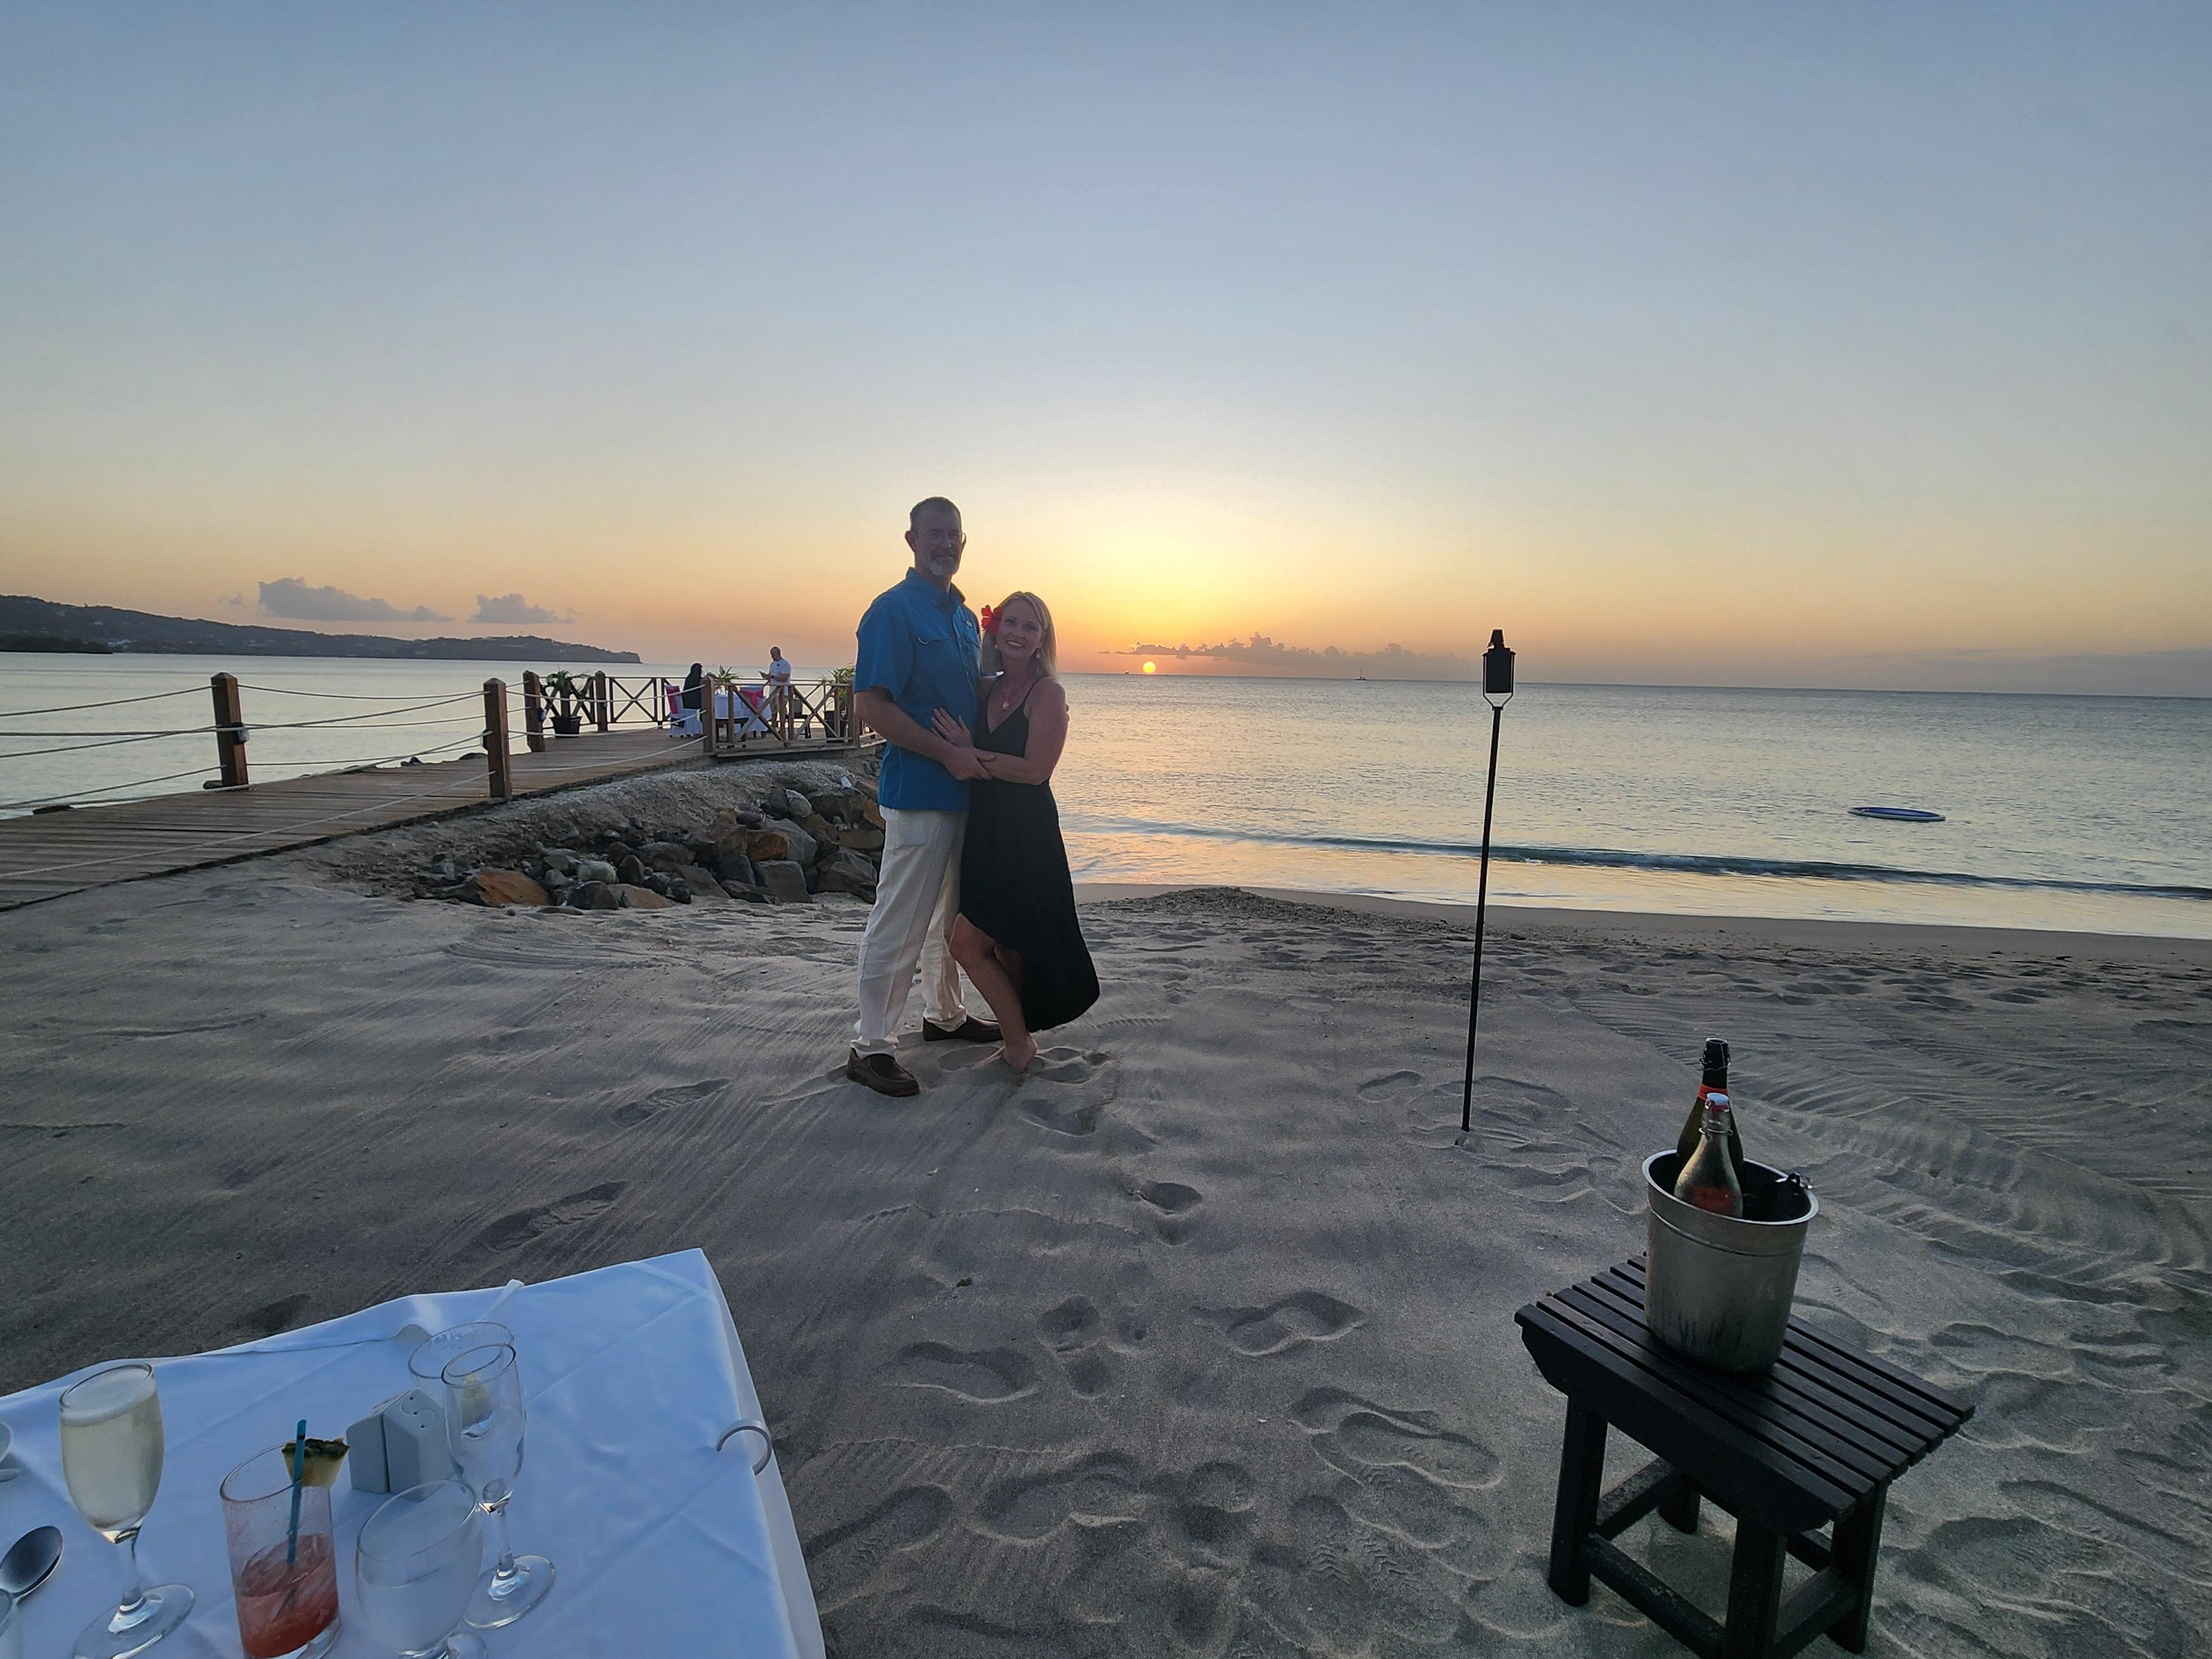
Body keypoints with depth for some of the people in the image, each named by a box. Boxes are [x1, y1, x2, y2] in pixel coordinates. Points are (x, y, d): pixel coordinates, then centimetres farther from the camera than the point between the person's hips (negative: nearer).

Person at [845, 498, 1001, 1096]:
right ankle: (870, 1046, 7)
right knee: (900, 924, -4)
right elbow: (869, 704, -18)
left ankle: (944, 1014, 35)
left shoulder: (966, 616, 16)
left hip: (965, 788, 9)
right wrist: (948, 754, -20)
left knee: (953, 913, 19)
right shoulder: (893, 610, -11)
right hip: (918, 792, -9)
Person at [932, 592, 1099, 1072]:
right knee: (1006, 947, 14)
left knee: (968, 945, -7)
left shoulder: (1048, 693, -9)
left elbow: (1035, 770, -17)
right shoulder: (986, 689, 11)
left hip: (1026, 836, -7)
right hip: (986, 831, 7)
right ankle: (1020, 1039, 28)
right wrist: (962, 748, -3)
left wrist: (970, 754, -14)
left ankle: (1019, 1042, 11)